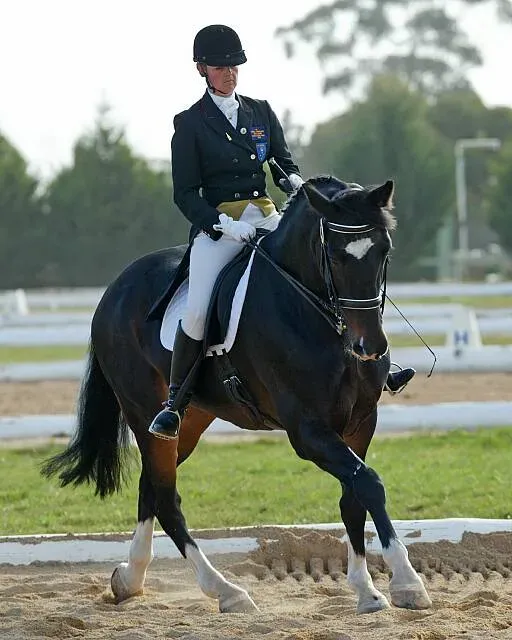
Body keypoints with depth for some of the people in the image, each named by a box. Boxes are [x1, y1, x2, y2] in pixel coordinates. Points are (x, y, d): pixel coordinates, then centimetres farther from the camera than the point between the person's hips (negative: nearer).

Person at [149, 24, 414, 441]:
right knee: (197, 312, -24)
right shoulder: (190, 124, 0)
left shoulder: (260, 111, 13)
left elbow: (285, 163, 17)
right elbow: (185, 194, -3)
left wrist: (294, 182, -7)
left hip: (266, 216, 4)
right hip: (217, 225, -4)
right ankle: (175, 403, -6)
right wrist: (224, 226, -16)